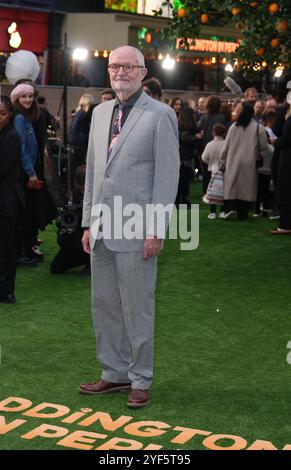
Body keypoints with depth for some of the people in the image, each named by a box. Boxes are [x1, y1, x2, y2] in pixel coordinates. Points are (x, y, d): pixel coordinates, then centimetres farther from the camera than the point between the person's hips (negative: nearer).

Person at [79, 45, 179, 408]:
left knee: (137, 309, 2)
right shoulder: (100, 113, 14)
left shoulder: (160, 115, -5)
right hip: (102, 229, 6)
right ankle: (114, 373, 26)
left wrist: (156, 230, -13)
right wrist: (88, 222, 13)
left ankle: (140, 380, 16)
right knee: (103, 304, 12)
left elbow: (167, 175, -9)